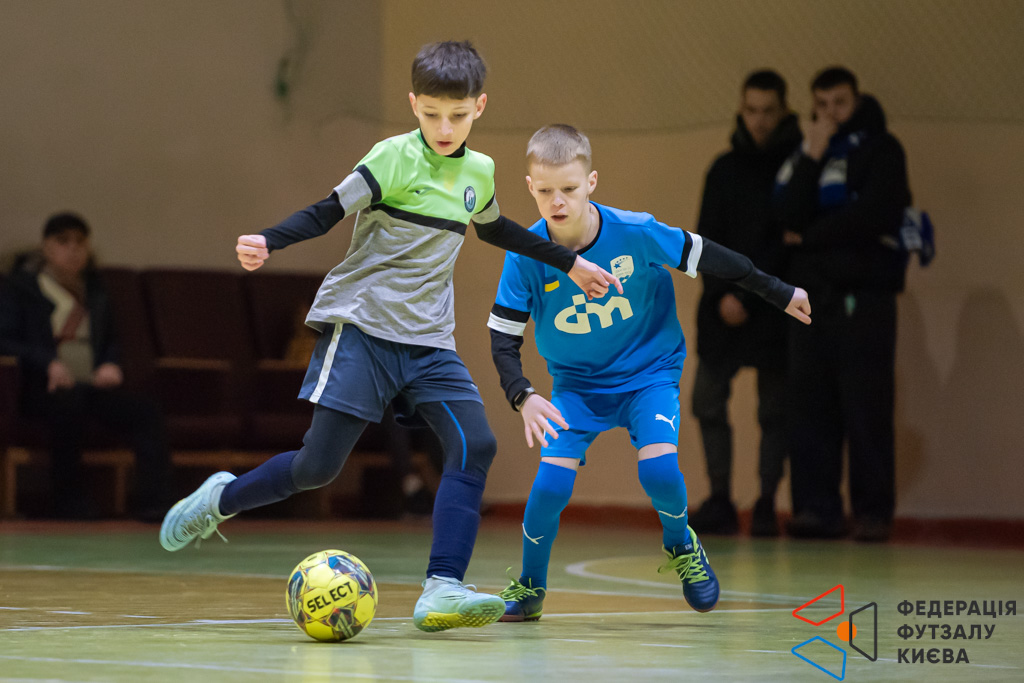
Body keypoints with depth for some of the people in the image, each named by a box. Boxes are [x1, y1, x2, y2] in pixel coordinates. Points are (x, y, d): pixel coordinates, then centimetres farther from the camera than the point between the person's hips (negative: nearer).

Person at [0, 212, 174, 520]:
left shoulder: (94, 290, 21)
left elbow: (111, 340, 28)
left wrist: (111, 365, 3)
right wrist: (47, 363, -18)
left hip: (92, 383, 5)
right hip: (44, 387, -5)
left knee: (146, 411, -23)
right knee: (69, 403, -40)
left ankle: (153, 502, -31)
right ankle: (68, 497, -25)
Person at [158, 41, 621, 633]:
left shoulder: (479, 172, 13)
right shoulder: (396, 158, -7)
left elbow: (495, 228, 34)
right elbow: (330, 211, -11)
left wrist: (569, 262, 40)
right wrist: (268, 242, -28)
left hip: (429, 341, 6)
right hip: (360, 327, -6)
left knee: (476, 446, -16)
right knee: (319, 466, -9)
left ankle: (443, 591, -21)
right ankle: (222, 499, 20)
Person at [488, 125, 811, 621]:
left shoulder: (635, 233, -21)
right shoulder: (527, 256, -18)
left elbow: (705, 257, -7)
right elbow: (503, 338, -13)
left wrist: (778, 293, 1)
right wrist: (523, 398, -30)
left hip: (648, 371, -1)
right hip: (576, 383, 1)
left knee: (658, 467, -23)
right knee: (551, 481, -16)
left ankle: (681, 546, 11)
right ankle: (529, 589, 9)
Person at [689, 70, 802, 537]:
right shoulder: (726, 168, 10)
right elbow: (706, 237, 7)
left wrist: (747, 297, -13)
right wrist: (723, 294, -7)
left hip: (774, 308, -3)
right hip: (724, 305, 4)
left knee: (774, 410, -1)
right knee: (707, 402, -1)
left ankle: (766, 507, 4)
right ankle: (720, 503, 6)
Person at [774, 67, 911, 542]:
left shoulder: (880, 150, 5)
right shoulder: (805, 155, 17)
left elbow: (873, 215, -8)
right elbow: (791, 218, 3)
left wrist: (810, 237, 1)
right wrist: (811, 159, -7)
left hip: (864, 294, -4)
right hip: (812, 294, 4)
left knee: (867, 409, -8)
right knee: (811, 407, -2)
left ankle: (872, 511, -5)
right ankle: (817, 507, 0)